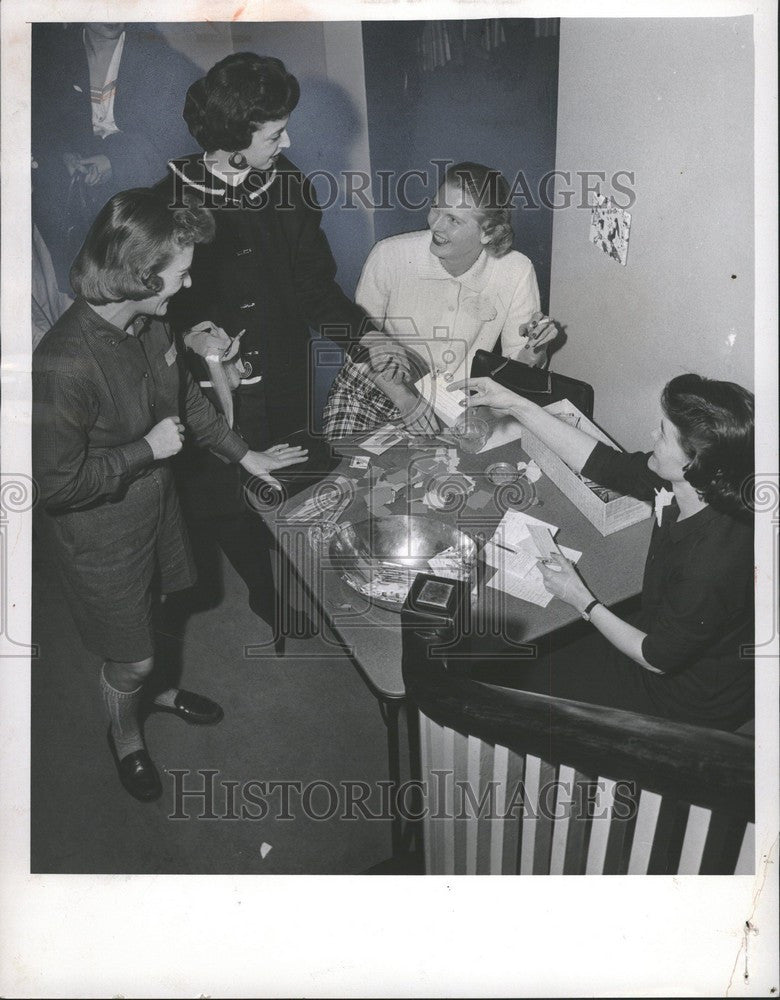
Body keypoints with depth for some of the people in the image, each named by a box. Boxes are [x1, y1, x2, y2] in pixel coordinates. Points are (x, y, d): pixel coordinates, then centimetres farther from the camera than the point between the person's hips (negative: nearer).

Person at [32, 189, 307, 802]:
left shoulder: (149, 322, -10)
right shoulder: (64, 364, -35)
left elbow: (184, 395, 8)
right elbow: (58, 483, -28)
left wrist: (244, 455, 11)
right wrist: (147, 449, -23)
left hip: (156, 499, 7)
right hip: (101, 530, -7)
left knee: (145, 612, 31)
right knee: (128, 655, 13)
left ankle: (152, 688, 60)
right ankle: (126, 735, 45)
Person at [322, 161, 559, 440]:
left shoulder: (516, 273, -12)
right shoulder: (389, 256, -17)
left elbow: (513, 364, -2)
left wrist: (534, 352, -25)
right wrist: (407, 401, -21)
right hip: (374, 389, -2)